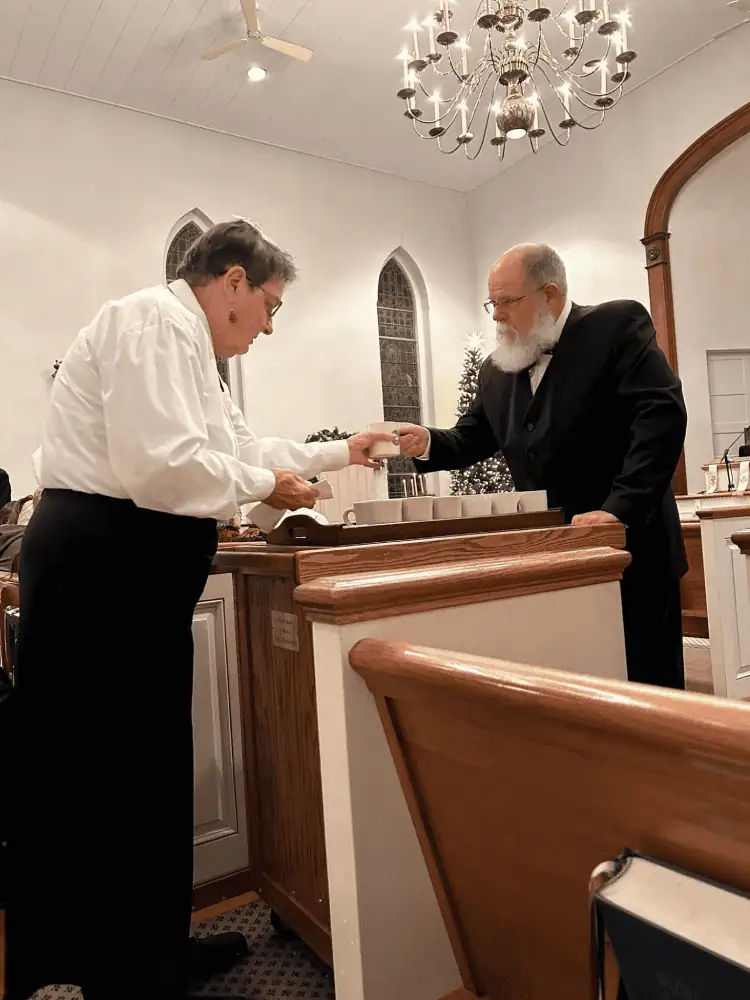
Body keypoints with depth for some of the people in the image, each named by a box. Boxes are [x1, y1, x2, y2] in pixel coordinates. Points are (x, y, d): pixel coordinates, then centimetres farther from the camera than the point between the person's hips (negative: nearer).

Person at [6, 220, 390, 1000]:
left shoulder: (186, 341, 22)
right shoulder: (156, 320, -12)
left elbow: (241, 448, 29)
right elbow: (163, 467, -25)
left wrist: (340, 453, 30)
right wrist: (264, 486, -9)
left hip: (128, 567, 11)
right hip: (101, 564, -11)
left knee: (143, 764, 17)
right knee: (100, 774, 1)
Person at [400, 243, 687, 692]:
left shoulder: (618, 325, -7)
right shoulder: (499, 369, 11)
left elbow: (662, 413, -18)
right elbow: (473, 438, 14)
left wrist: (620, 508, -26)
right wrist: (428, 442, -8)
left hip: (627, 544, -5)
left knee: (645, 684, 5)